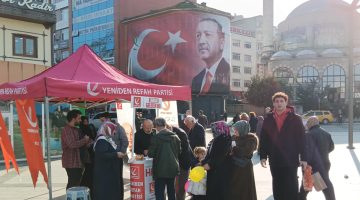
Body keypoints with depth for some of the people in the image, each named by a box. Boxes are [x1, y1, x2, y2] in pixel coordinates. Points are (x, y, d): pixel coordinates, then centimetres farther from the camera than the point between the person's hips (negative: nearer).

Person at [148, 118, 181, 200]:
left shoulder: (156, 137, -13)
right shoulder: (175, 137, 1)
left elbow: (151, 154, -10)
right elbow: (179, 152, 9)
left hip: (160, 169, -5)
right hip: (173, 168, 5)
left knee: (159, 193, 0)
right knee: (171, 191, 18)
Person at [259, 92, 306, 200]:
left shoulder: (295, 119, -3)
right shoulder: (268, 119, 5)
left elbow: (302, 139, -4)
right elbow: (263, 139, 7)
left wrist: (303, 157, -8)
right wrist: (263, 156, 2)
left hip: (291, 159, -3)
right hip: (274, 160, 3)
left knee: (291, 187, 3)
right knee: (277, 187, 14)